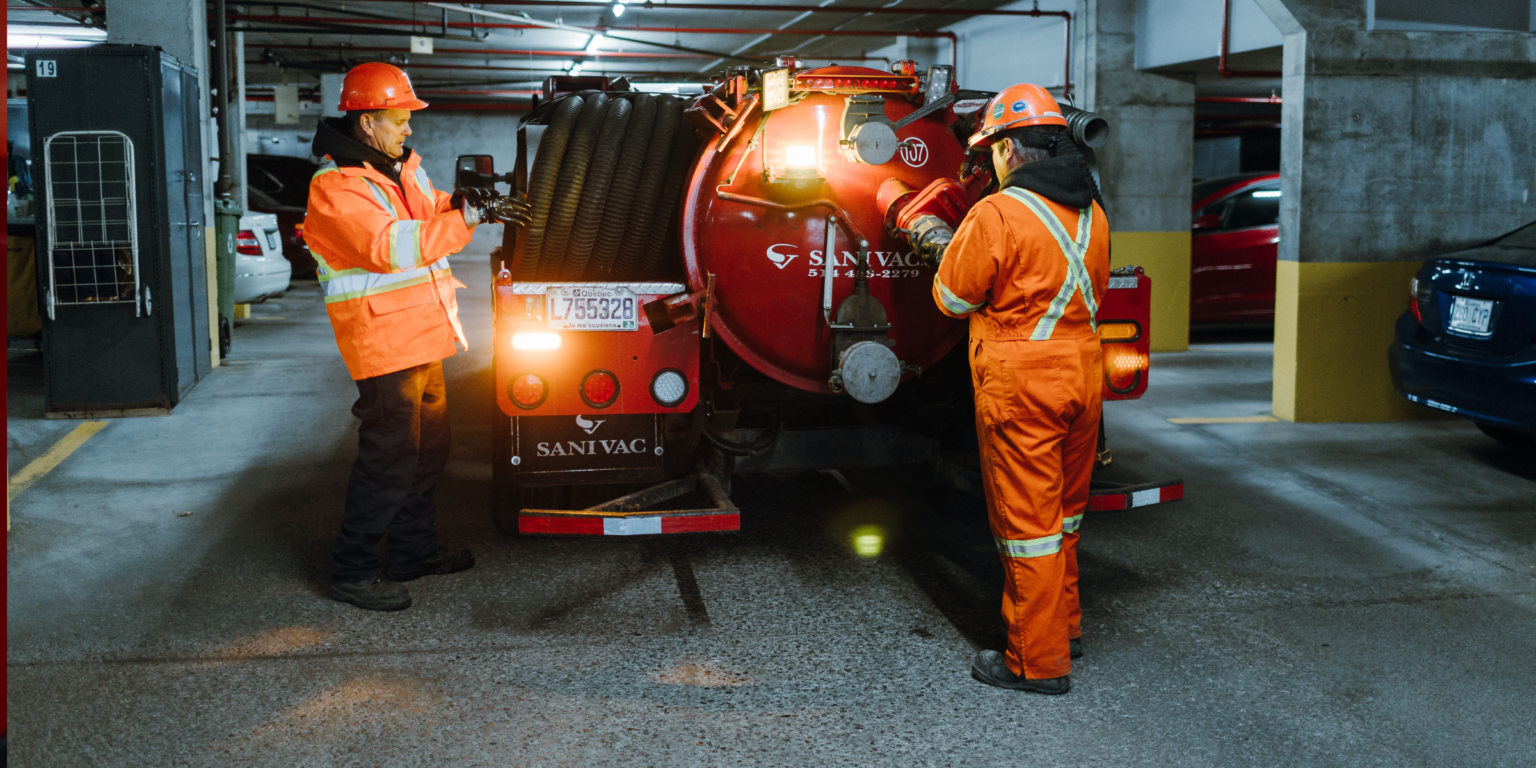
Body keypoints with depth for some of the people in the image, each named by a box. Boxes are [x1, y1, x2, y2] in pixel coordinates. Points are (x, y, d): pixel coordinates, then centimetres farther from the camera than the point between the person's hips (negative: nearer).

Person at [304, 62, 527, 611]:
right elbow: (391, 245, -28)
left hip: (423, 334, 10)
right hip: (382, 338, -10)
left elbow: (426, 212, 28)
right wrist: (468, 216, -29)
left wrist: (460, 202, 3)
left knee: (427, 447, 18)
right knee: (389, 455, -7)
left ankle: (414, 549, 32)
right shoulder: (336, 187, -16)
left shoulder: (400, 166, 13)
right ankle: (353, 571, 3)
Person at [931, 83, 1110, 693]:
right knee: (1064, 510, 21)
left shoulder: (997, 214, -16)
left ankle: (1038, 661, 9)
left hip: (1020, 381, -7)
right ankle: (1065, 627, 35)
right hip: (1082, 370, 8)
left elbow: (953, 298, -8)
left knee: (1027, 522, 1)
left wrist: (954, 248, 10)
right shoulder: (1091, 213, 7)